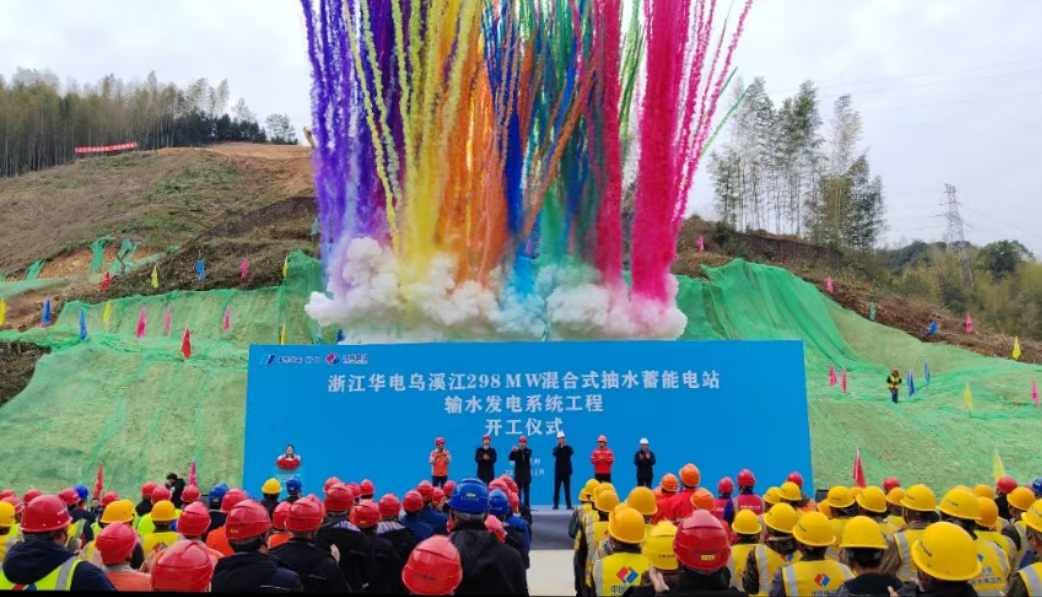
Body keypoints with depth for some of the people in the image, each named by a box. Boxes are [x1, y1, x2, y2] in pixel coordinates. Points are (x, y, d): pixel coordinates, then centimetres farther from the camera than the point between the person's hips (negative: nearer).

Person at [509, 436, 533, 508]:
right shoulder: (516, 451, 2)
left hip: (526, 474, 1)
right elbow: (511, 458, -11)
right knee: (518, 491, 0)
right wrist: (513, 451, -30)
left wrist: (519, 450, -35)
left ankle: (527, 506, 7)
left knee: (526, 491, 4)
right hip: (518, 474, 0)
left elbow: (528, 455, -20)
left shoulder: (528, 450, 2)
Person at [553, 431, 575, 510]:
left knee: (567, 489, 1)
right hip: (558, 471, 0)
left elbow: (572, 452, -15)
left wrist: (565, 445, -22)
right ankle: (556, 505, 6)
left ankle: (569, 505, 3)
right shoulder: (556, 448, 3)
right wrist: (561, 447, -25)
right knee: (556, 489, 2)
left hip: (566, 471, 0)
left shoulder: (568, 448, 6)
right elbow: (555, 453, -18)